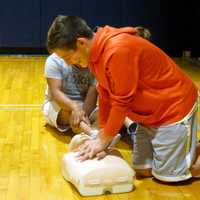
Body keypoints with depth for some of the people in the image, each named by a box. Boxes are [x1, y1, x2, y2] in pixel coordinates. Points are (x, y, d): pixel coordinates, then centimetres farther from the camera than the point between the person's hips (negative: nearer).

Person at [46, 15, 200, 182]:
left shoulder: (118, 50, -30)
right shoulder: (96, 52, -1)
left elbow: (122, 102, -24)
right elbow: (105, 96, 4)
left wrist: (103, 140, -15)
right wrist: (101, 136, 2)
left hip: (173, 107, -9)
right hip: (150, 112, 9)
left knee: (166, 174, -5)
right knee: (143, 170, 10)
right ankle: (185, 146, 26)